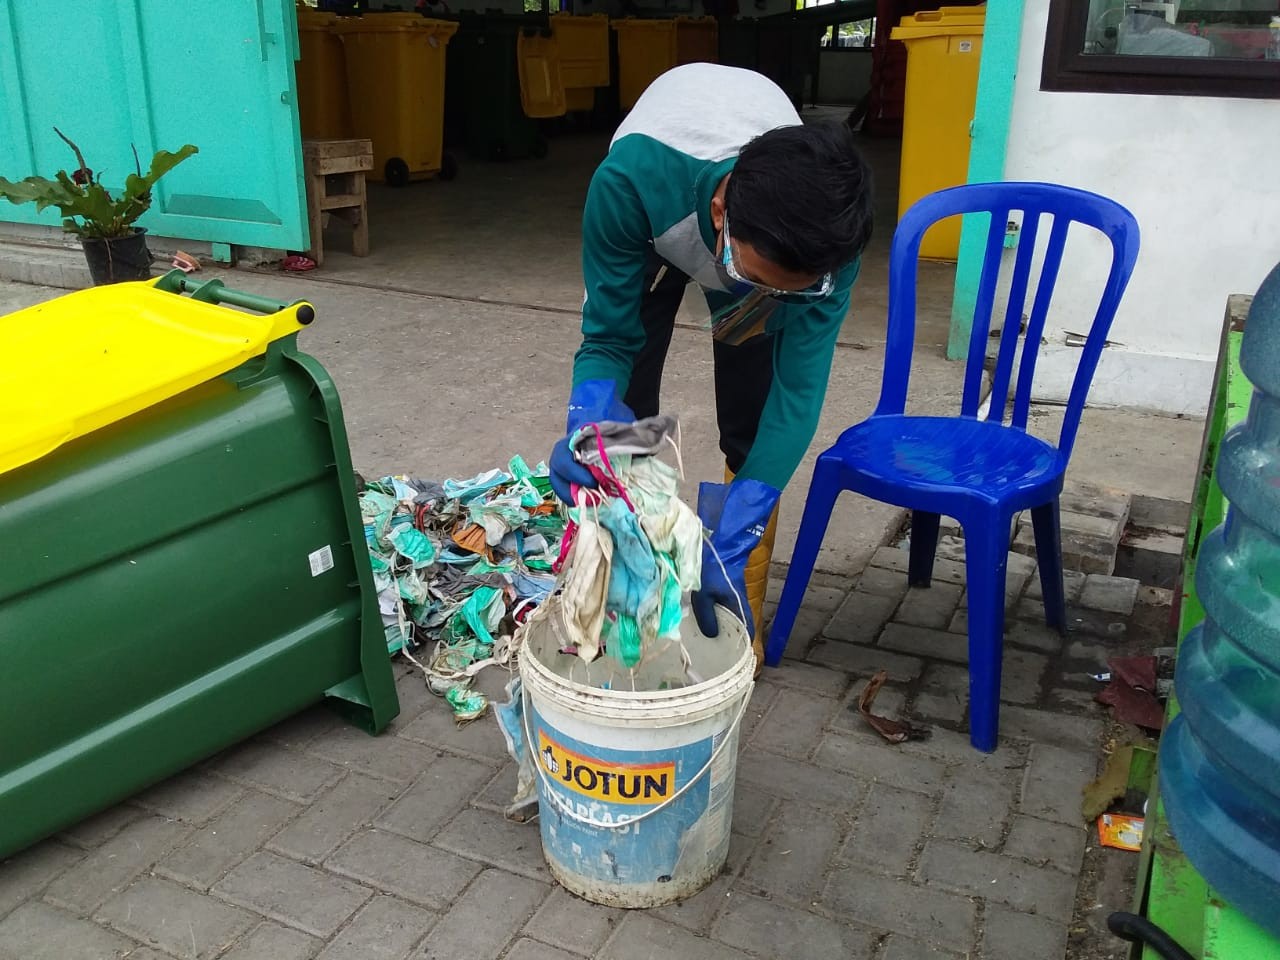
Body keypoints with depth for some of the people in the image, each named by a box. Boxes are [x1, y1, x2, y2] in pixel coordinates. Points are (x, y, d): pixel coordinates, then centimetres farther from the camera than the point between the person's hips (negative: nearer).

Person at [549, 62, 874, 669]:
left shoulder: (826, 231, -40)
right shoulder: (630, 181, -44)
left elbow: (798, 390, -37)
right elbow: (609, 339, -31)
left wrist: (729, 545, -45)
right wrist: (587, 430, -51)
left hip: (774, 219, 0)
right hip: (658, 214, 0)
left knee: (749, 428, -8)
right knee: (625, 414, -6)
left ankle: (741, 619, 10)